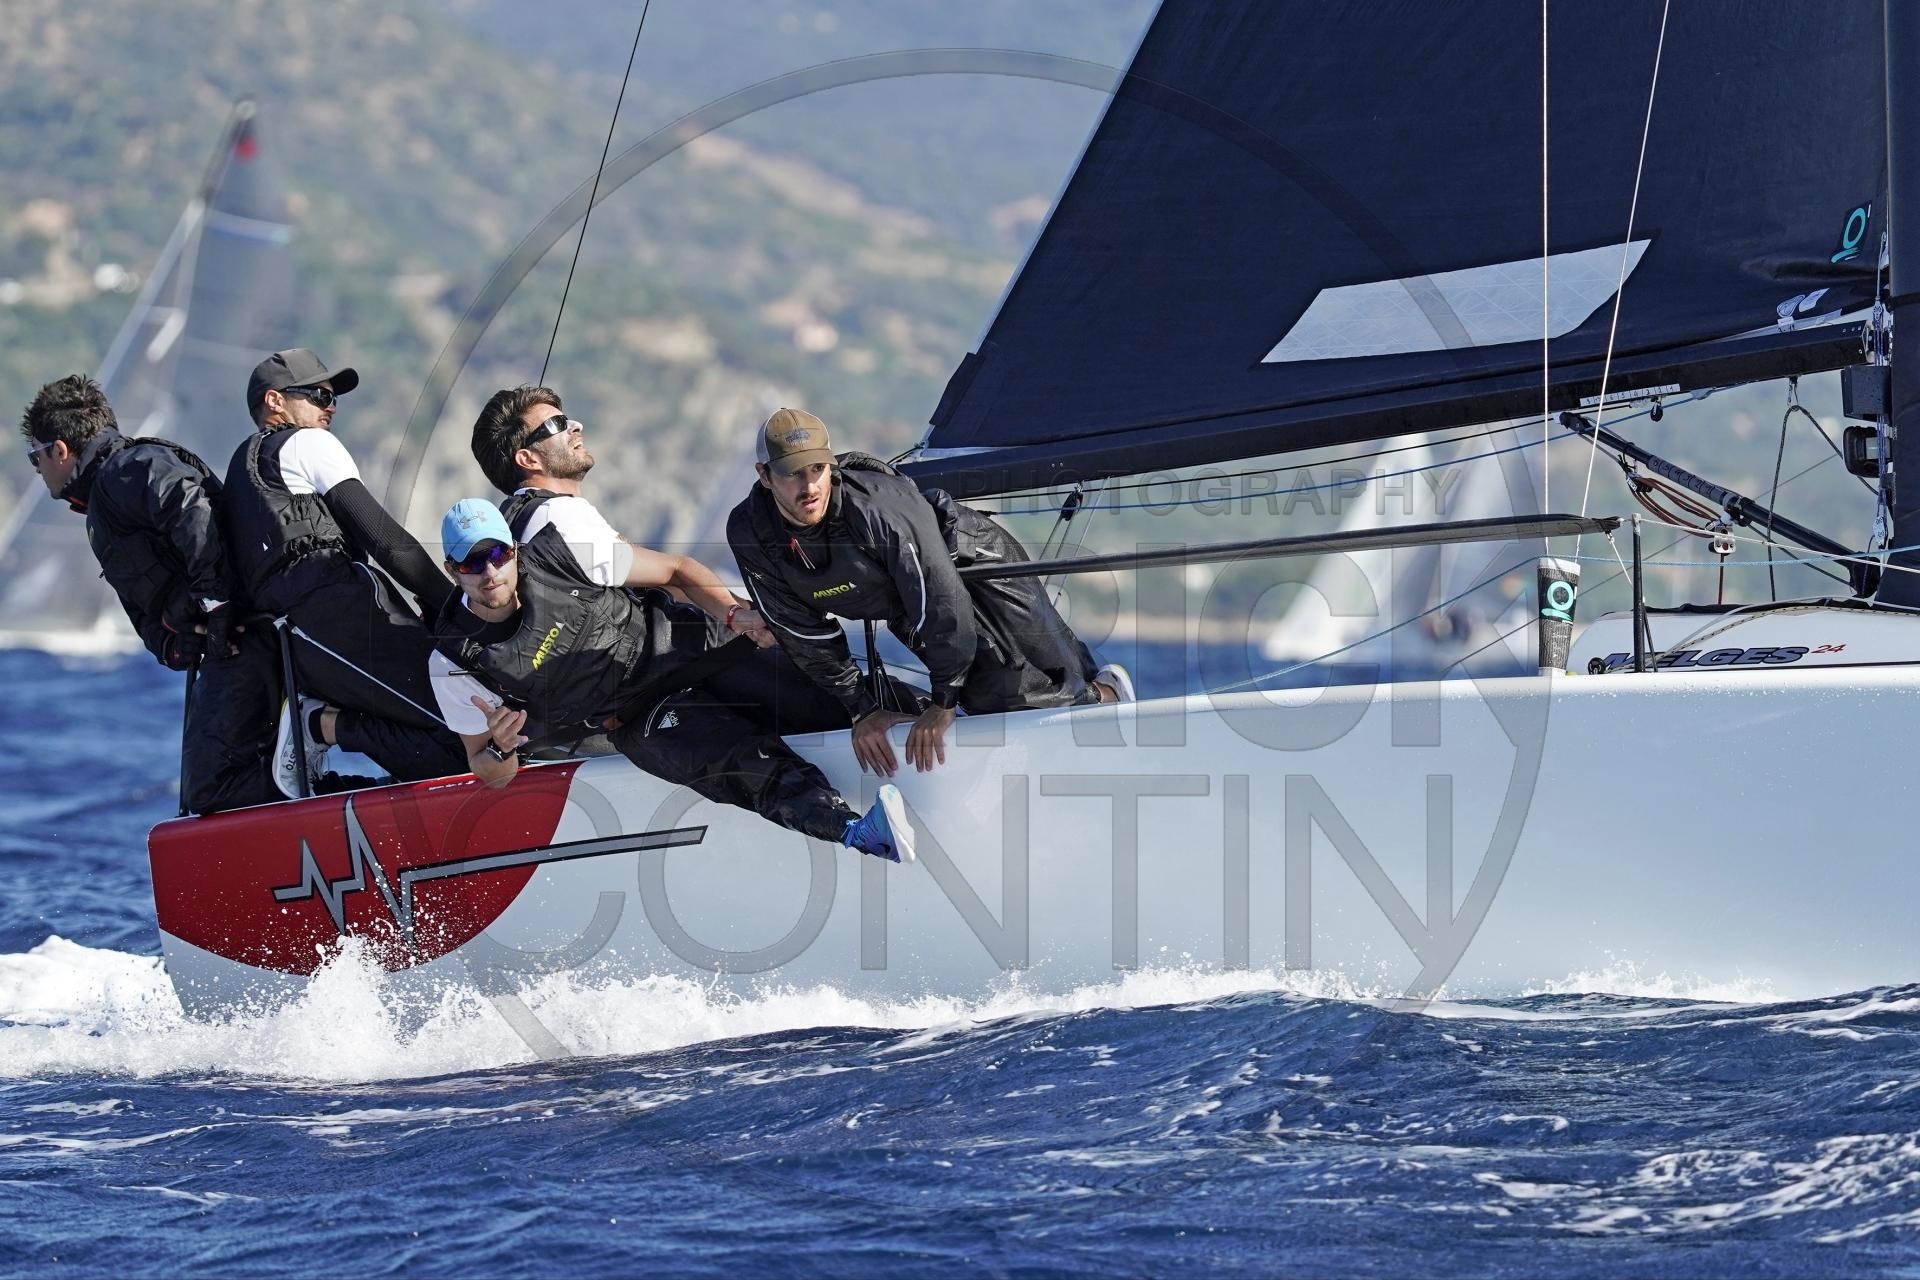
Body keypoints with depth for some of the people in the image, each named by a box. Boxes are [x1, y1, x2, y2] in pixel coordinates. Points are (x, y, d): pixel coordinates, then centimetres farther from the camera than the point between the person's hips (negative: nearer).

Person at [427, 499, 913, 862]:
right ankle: (857, 831, -51)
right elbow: (490, 776, -1)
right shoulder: (455, 664, -12)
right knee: (747, 763, -31)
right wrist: (499, 750, -25)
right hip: (639, 722, -3)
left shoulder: (559, 553, -13)